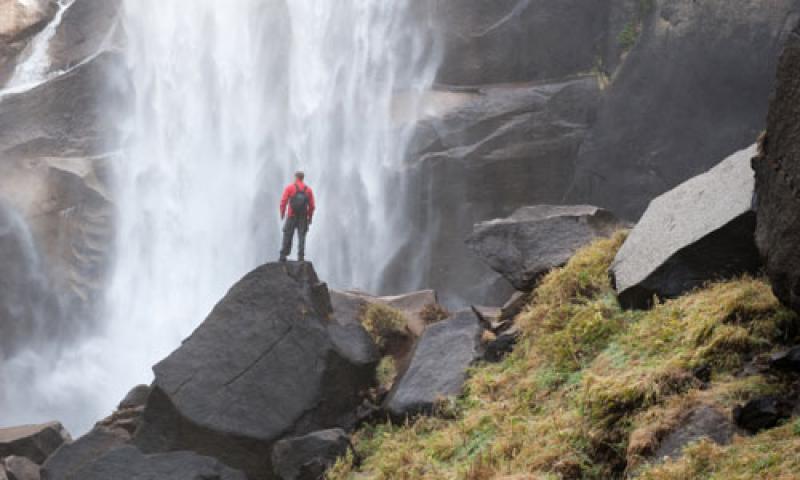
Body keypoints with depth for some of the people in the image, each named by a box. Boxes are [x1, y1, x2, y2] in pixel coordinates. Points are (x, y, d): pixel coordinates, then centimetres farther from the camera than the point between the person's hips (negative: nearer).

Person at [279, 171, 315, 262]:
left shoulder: (290, 188, 0)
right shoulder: (308, 189, 6)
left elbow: (283, 202, -7)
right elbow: (312, 205, 2)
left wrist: (282, 213, 4)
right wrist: (310, 217, 10)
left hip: (291, 217, -1)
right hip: (303, 217, 1)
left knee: (287, 236, 5)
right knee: (301, 237, 2)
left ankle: (283, 255, 4)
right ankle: (301, 256, -6)